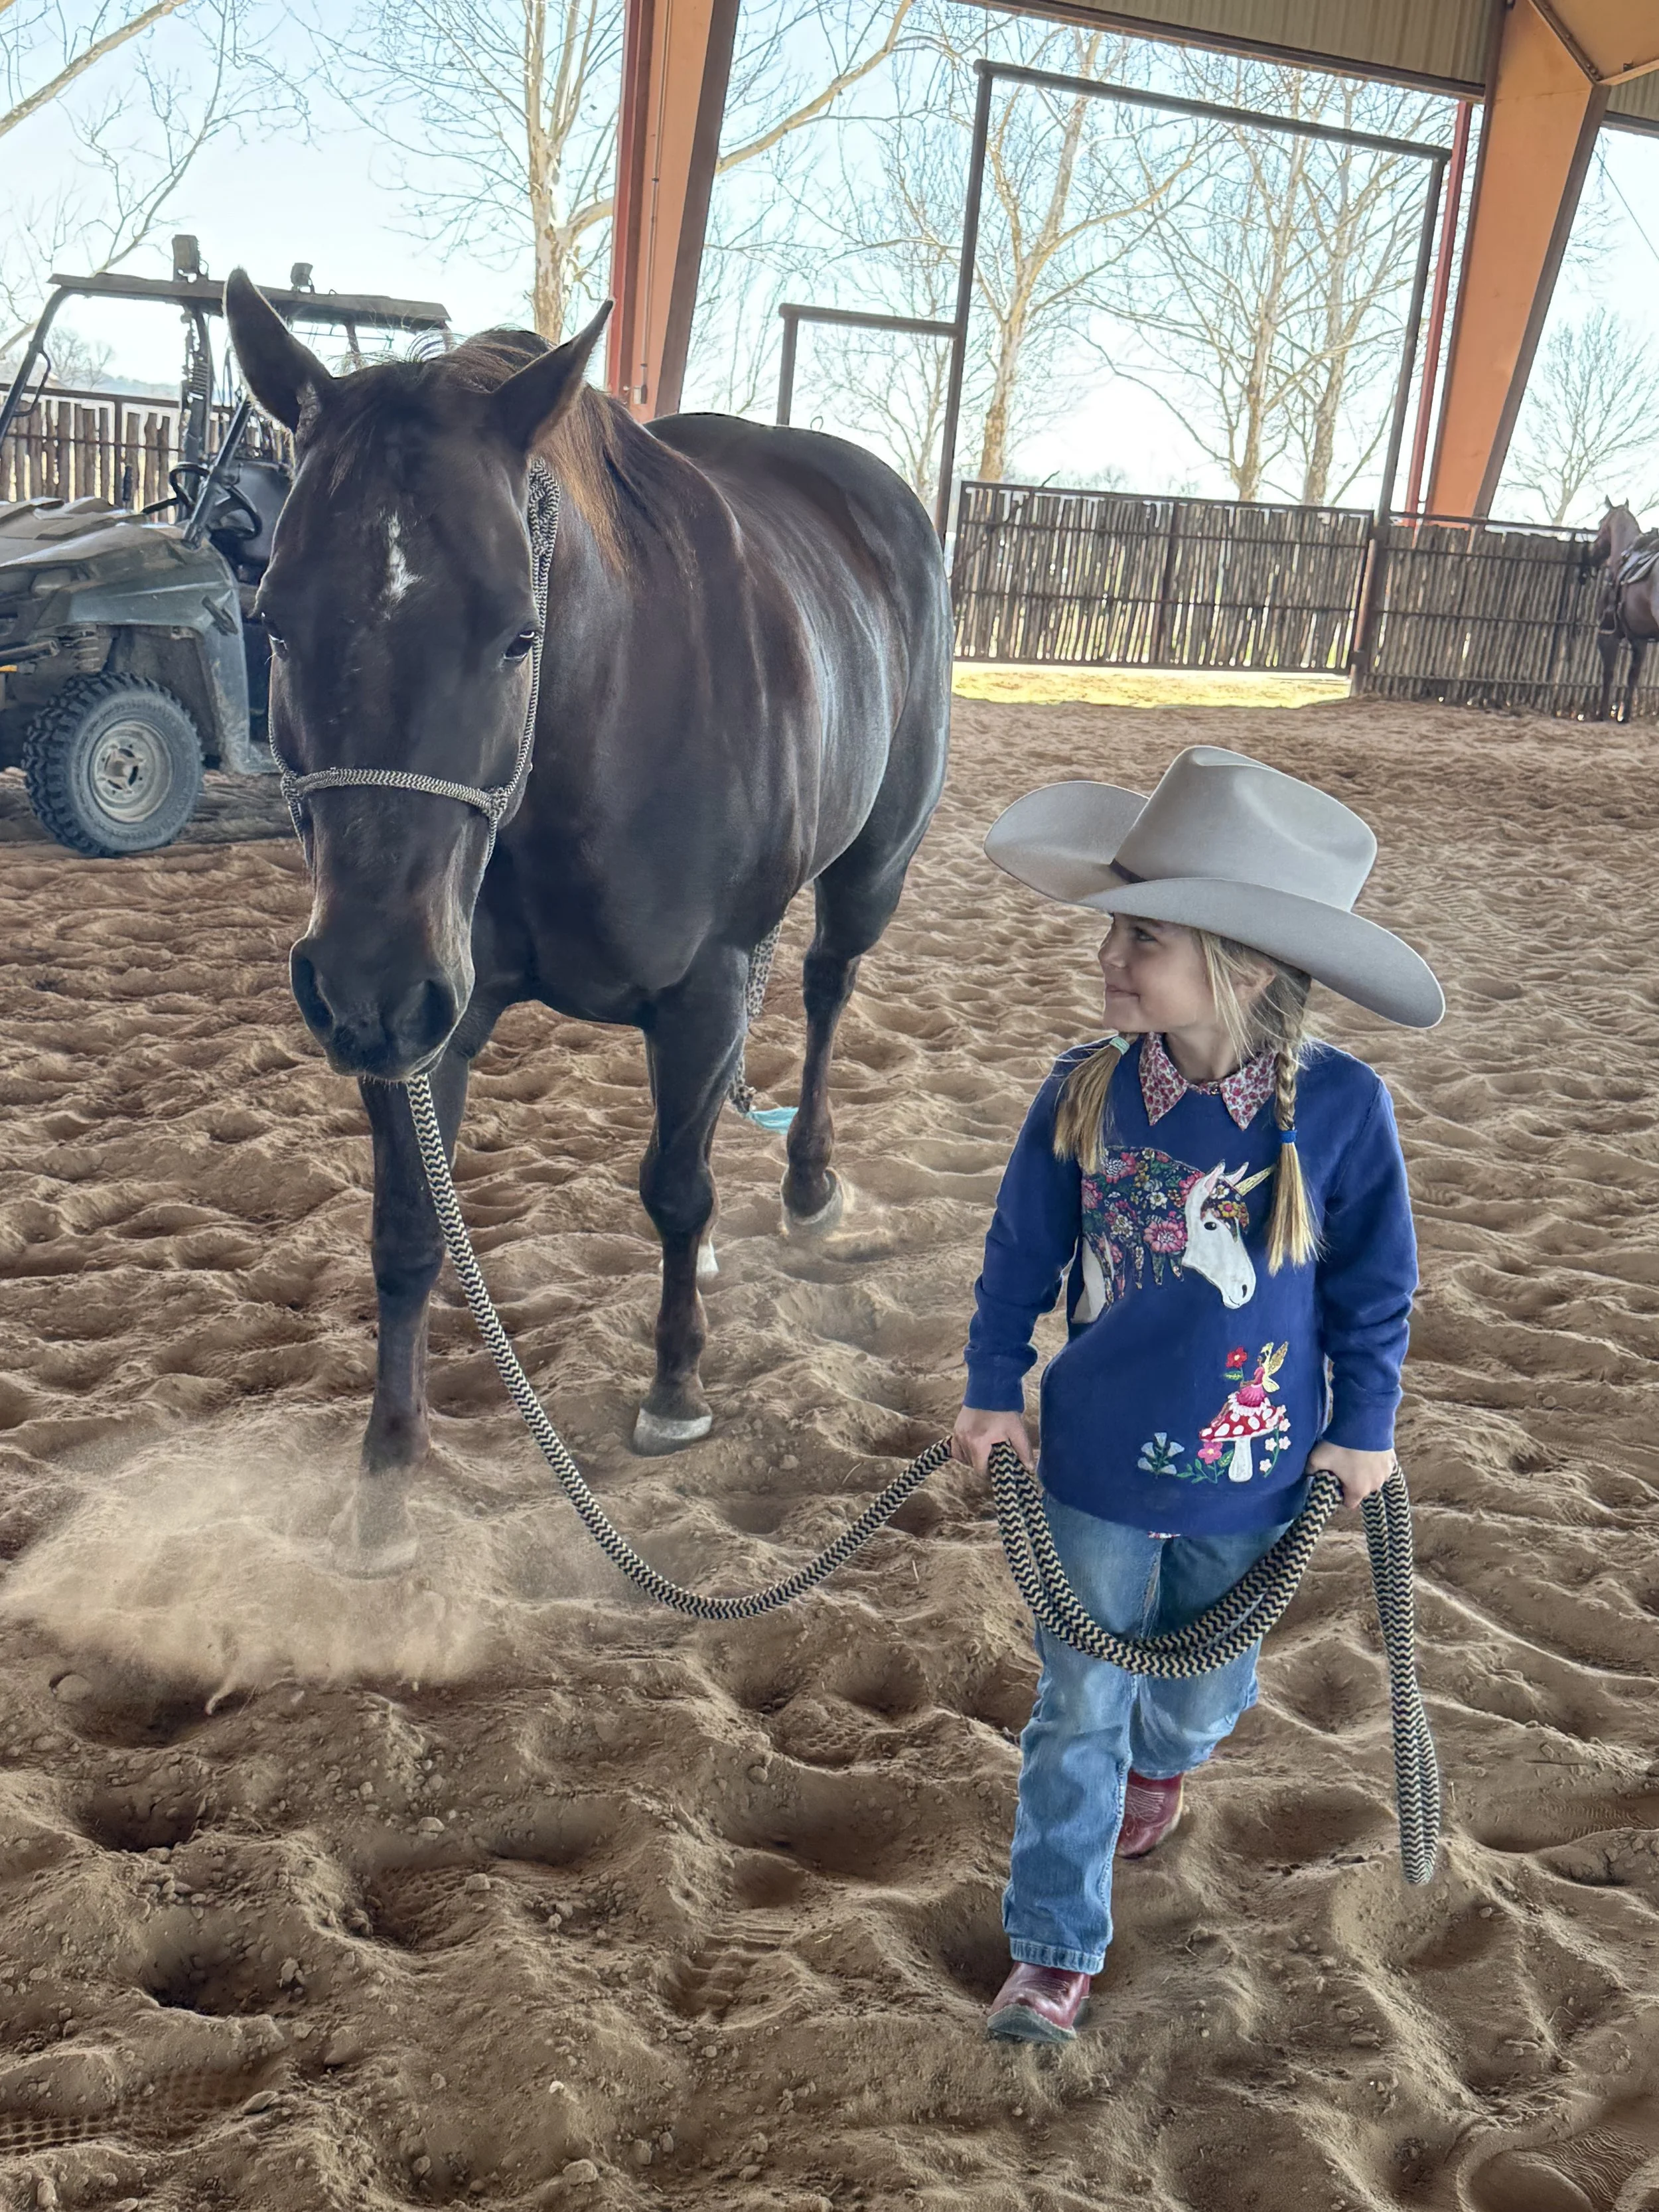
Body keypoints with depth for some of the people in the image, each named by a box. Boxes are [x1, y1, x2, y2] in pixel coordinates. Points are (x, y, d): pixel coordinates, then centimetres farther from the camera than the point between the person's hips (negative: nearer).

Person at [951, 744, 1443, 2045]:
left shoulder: (1340, 1106, -19)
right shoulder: (1086, 1093, -15)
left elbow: (1376, 1286, -4)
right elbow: (1022, 1254, -1)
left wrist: (1364, 1426, 1)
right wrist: (995, 1390, 2)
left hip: (1253, 1472, 0)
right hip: (1096, 1463, 0)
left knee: (1200, 1682, 24)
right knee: (1079, 1706, 9)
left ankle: (1165, 1757, 60)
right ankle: (1056, 1948, 26)